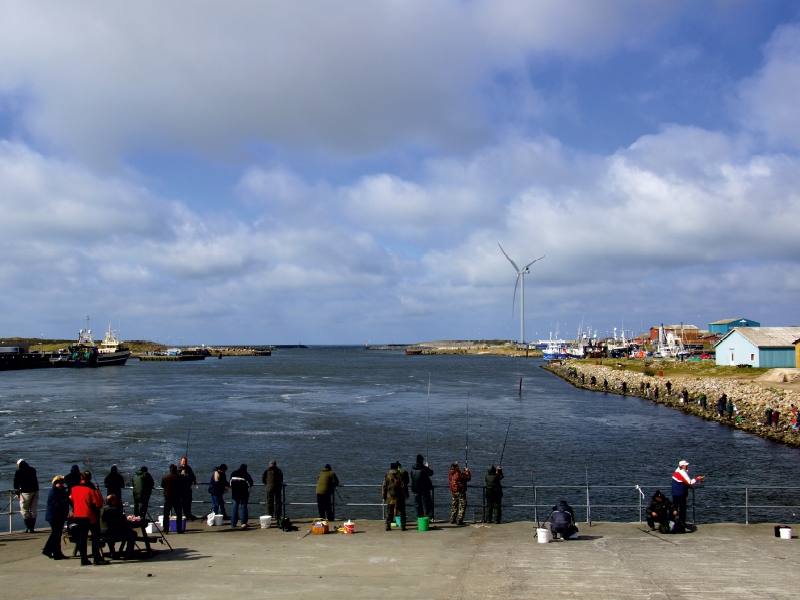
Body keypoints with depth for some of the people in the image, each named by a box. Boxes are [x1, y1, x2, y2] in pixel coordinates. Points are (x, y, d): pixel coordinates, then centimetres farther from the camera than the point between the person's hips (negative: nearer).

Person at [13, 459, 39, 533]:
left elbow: (16, 483, 1)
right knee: (33, 510, 11)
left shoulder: (18, 472, -1)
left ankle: (29, 527, -4)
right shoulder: (33, 470, 12)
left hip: (26, 492, -5)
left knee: (24, 510, 3)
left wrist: (17, 493, 12)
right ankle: (32, 527, 11)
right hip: (35, 491, 5)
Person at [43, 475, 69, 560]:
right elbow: (57, 504, -26)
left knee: (55, 534, 17)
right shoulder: (54, 492, -16)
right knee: (56, 535, -4)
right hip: (54, 517, -10)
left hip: (60, 517, 10)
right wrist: (68, 498, -32)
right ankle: (57, 554, 1)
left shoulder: (61, 491, 13)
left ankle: (47, 550, 27)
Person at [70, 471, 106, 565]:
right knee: (95, 536, 1)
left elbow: (72, 501, 15)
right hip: (90, 516, -5)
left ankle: (83, 559, 10)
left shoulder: (74, 489, 2)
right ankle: (97, 558, -4)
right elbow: (98, 504, -14)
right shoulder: (91, 489, -13)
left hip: (78, 516, 5)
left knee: (82, 537, 10)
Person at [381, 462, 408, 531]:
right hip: (399, 497, -2)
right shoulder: (400, 475, -6)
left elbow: (384, 487, 2)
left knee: (389, 512, 9)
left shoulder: (387, 476, 0)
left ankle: (388, 526, 7)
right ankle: (403, 526, 5)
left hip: (390, 497, 2)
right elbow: (403, 486, -7)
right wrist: (406, 495, 2)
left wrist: (384, 497, 9)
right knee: (401, 512, 6)